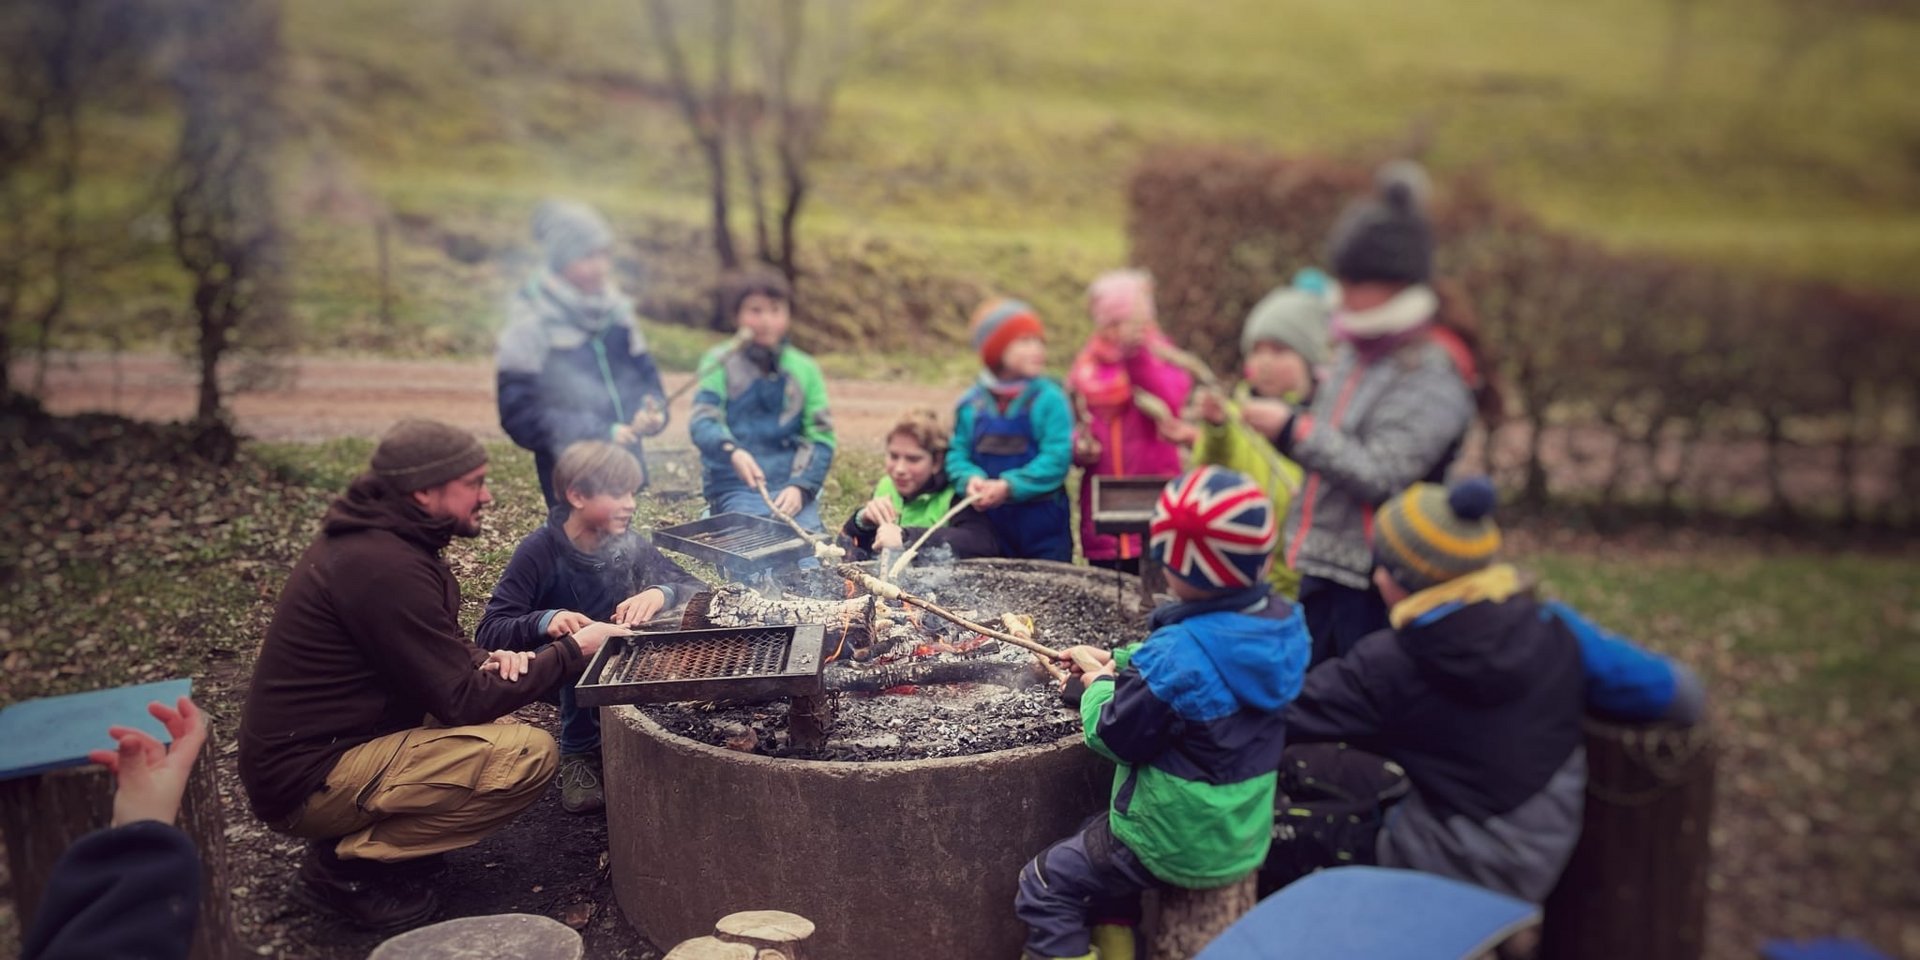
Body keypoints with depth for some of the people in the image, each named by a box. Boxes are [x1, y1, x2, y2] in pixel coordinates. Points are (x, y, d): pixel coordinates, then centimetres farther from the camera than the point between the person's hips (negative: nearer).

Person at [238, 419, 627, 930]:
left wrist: (486, 660, -4)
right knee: (530, 754, -20)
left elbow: (438, 649, 18)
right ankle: (348, 864, -8)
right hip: (308, 781, -10)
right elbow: (462, 702, -21)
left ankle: (352, 838, 10)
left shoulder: (369, 537, 7)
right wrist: (573, 650, -12)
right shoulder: (386, 567, -24)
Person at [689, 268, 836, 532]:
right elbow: (703, 422, -8)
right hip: (735, 486, -2)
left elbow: (820, 438, 6)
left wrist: (800, 487, -11)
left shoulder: (804, 369, 11)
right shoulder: (720, 362, 4)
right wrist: (732, 451, -30)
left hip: (792, 486, 2)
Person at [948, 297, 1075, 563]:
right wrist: (970, 479, -17)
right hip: (990, 523, 3)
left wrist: (1009, 486, -21)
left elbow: (1057, 457, -14)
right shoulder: (972, 403, 2)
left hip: (1043, 524, -3)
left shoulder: (1049, 398, -8)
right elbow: (957, 454, 4)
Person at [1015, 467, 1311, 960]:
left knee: (1044, 886, 9)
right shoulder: (1280, 624, -7)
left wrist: (1099, 686, 2)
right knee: (1100, 852, 31)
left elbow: (1113, 737, -17)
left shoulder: (1177, 651, -30)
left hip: (1178, 845, -8)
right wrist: (1115, 661, 8)